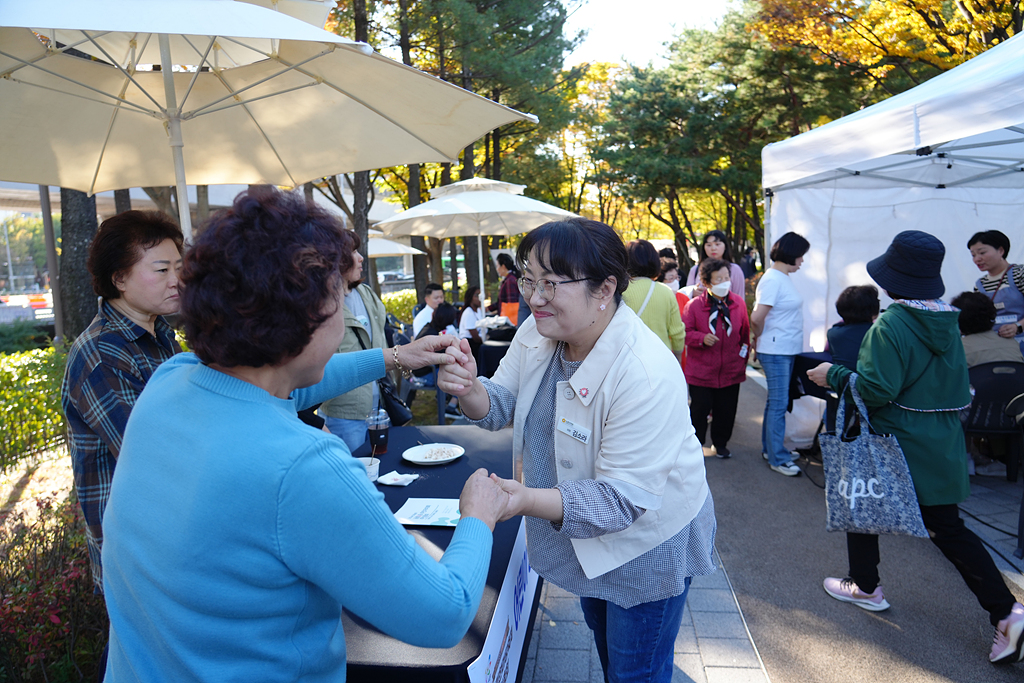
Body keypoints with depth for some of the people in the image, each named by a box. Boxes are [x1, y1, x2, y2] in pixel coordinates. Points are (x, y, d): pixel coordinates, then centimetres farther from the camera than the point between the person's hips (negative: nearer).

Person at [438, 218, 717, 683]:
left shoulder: (646, 375, -36)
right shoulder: (538, 332, -13)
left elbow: (623, 500, -34)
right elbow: (501, 408, -4)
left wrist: (529, 500, -48)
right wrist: (470, 389, -27)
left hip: (646, 538, -7)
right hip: (583, 538, 7)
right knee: (602, 636, 33)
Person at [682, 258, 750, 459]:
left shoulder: (739, 303, 2)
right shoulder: (694, 305, -8)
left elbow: (745, 333, 13)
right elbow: (685, 333, -4)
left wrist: (743, 358, 15)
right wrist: (702, 338, -21)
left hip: (731, 371, 3)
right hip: (701, 372, -3)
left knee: (726, 411, 11)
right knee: (699, 410, 5)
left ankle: (720, 444, 32)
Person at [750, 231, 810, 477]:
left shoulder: (783, 278, 13)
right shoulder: (772, 279, -17)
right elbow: (757, 317, -23)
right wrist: (760, 338, -6)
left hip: (787, 350, 9)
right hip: (776, 352, -9)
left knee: (776, 401, 16)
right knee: (779, 404, -2)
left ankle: (770, 448, 28)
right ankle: (778, 459, 6)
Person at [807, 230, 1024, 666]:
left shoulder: (889, 326, -21)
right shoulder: (948, 322, 4)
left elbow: (876, 391, -24)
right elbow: (958, 388, 14)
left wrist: (834, 376, -11)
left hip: (893, 444, -7)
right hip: (941, 446, 7)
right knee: (948, 527, 14)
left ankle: (865, 588, 29)